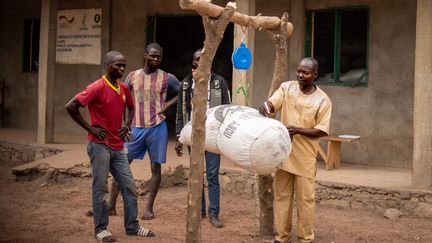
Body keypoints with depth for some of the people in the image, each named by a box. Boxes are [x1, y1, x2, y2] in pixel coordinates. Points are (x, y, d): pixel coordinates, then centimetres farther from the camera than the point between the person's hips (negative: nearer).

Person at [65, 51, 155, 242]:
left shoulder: (123, 89, 8)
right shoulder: (97, 87, -13)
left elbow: (131, 107, 28)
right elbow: (70, 106, -18)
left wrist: (127, 124, 10)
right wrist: (90, 128, -14)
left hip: (118, 147, 7)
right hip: (100, 146, -7)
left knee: (129, 186, 8)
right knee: (100, 188, 0)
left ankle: (132, 226, 17)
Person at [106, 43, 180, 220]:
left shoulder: (167, 78, 2)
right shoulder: (133, 76, 7)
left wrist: (169, 104, -3)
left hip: (157, 127, -1)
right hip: (136, 128, 1)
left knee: (155, 167, 3)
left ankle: (149, 208, 13)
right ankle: (111, 206, 5)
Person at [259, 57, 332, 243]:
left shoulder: (323, 100, -7)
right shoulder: (287, 87, 1)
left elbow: (321, 131, -8)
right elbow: (270, 104, -9)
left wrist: (298, 130, -23)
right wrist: (265, 107, -33)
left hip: (305, 157, -3)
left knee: (305, 199, 3)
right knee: (282, 196, 10)